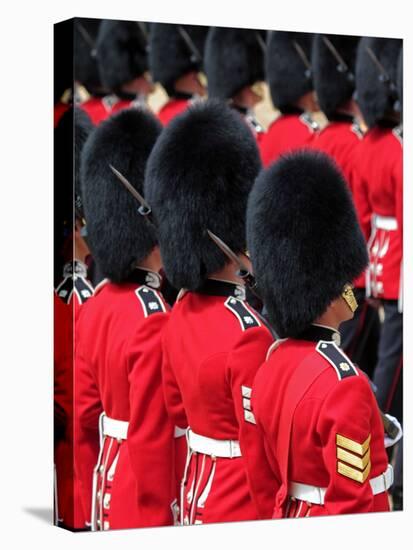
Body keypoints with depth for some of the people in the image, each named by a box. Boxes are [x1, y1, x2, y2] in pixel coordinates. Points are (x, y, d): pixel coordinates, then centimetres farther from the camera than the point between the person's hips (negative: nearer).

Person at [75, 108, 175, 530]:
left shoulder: (96, 305, 4)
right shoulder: (156, 321, -22)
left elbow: (83, 421, 10)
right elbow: (151, 444, -22)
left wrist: (95, 512, 18)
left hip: (107, 498, 9)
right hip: (147, 510, -8)